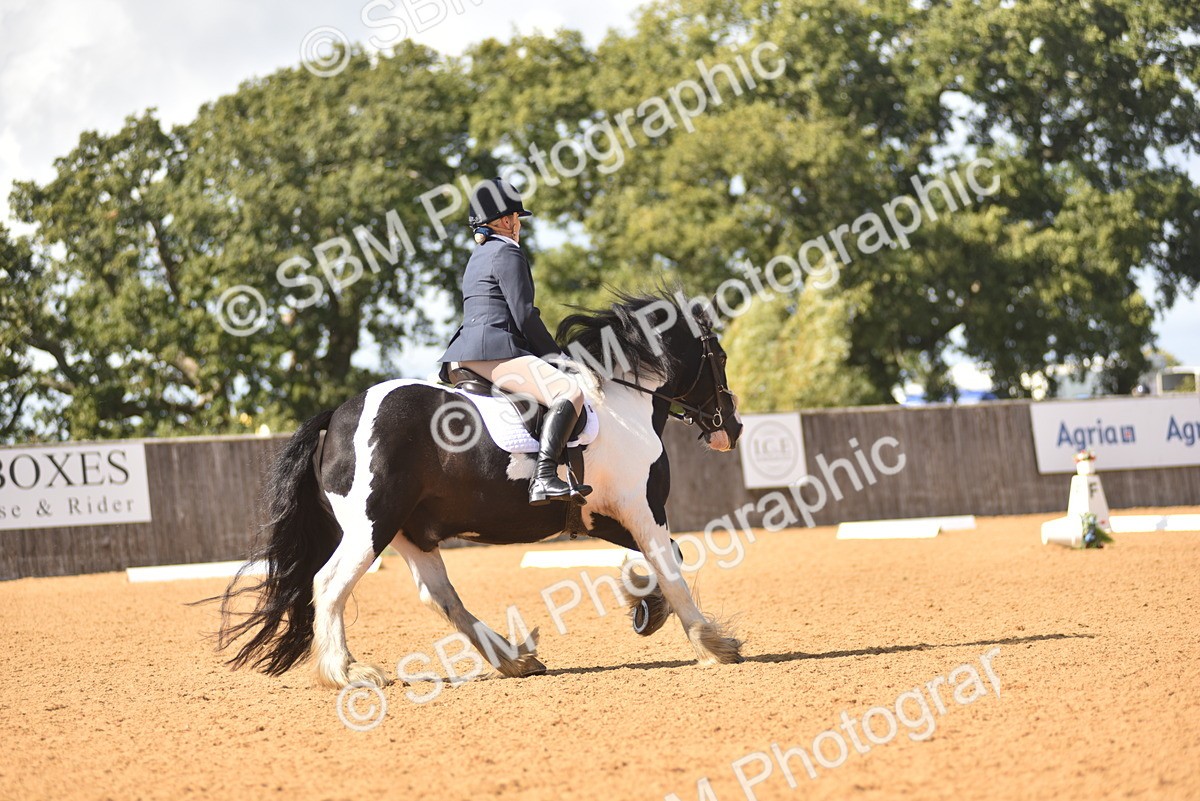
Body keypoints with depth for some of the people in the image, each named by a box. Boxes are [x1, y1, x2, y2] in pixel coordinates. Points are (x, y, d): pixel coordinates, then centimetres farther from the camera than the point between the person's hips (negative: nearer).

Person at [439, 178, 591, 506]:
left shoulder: (478, 256, 27)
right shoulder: (506, 252, -2)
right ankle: (544, 480, -40)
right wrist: (556, 356, 0)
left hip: (462, 354, 11)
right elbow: (524, 316, -9)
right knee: (569, 392, -24)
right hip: (493, 349, -11)